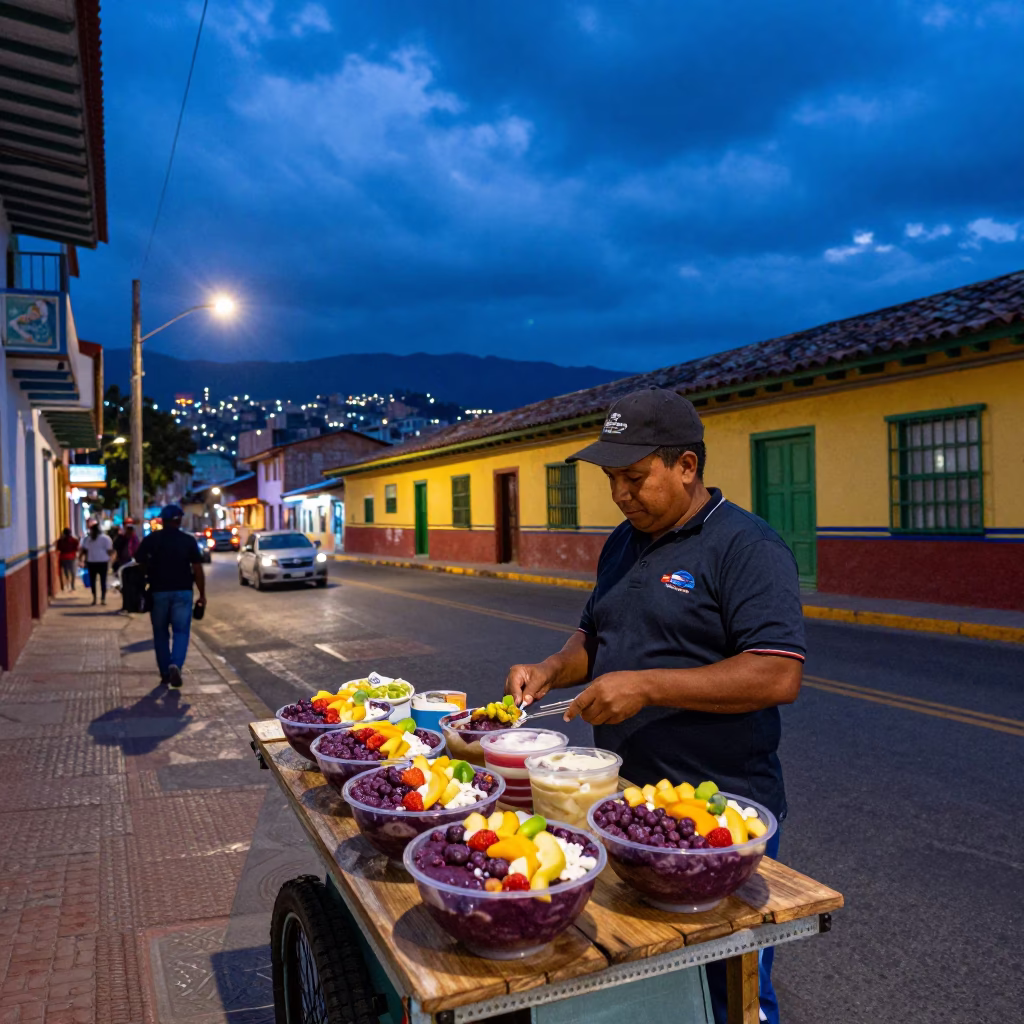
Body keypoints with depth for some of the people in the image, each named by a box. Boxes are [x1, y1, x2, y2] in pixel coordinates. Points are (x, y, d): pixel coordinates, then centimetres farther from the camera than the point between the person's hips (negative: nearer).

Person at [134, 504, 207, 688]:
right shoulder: (189, 540, -1)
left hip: (158, 592, 1)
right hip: (183, 592, -1)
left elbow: (139, 563, -2)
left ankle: (165, 673, 15)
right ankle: (175, 665, -20)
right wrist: (202, 594, 1)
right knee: (181, 632, 3)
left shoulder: (151, 539, 2)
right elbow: (197, 569, -3)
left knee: (161, 633, 13)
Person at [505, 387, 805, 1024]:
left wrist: (648, 686, -26)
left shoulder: (747, 546, -15)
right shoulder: (623, 544, 9)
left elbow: (780, 677, -24)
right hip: (624, 801, 7)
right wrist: (552, 671, 0)